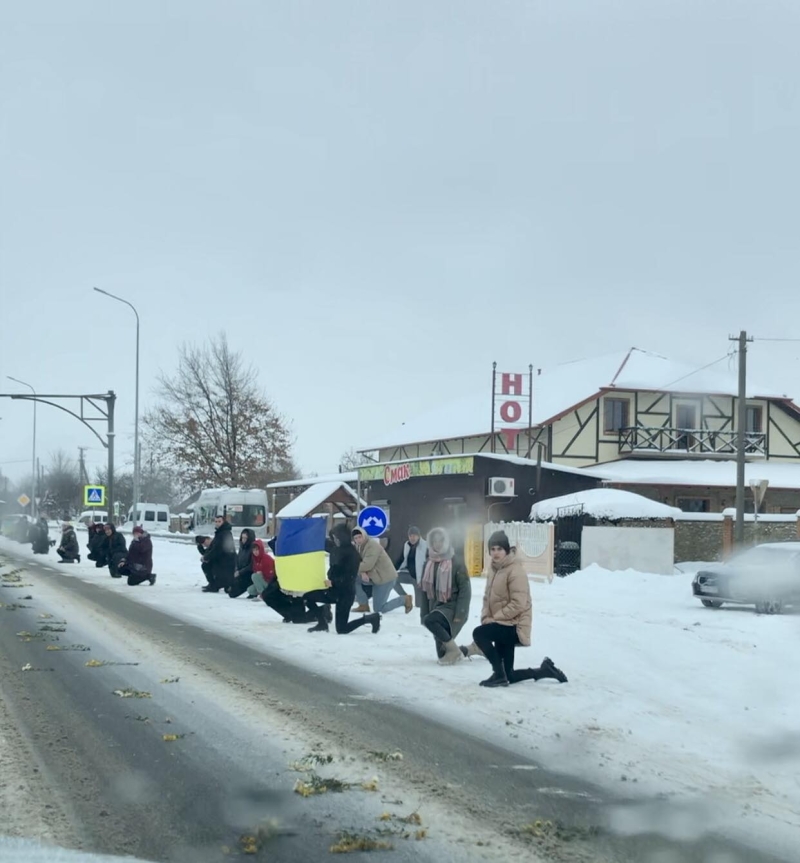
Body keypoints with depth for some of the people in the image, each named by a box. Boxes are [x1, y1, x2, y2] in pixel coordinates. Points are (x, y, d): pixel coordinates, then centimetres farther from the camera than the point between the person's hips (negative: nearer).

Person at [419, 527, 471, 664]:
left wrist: (460, 614, -19)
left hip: (452, 606, -6)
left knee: (430, 620, -34)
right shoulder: (428, 564, 5)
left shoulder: (456, 563, -10)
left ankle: (453, 649, -16)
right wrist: (424, 614, 3)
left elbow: (465, 590, -12)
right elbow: (423, 589, 9)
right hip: (436, 607, 6)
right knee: (442, 654, 2)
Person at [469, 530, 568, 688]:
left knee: (479, 633, -28)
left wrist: (494, 618, -19)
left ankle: (499, 674, -16)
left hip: (513, 626, -9)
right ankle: (544, 670, 26)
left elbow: (518, 604, -23)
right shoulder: (494, 568, 11)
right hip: (502, 625, 9)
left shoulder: (515, 570, -17)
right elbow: (488, 597, 17)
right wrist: (486, 617, 0)